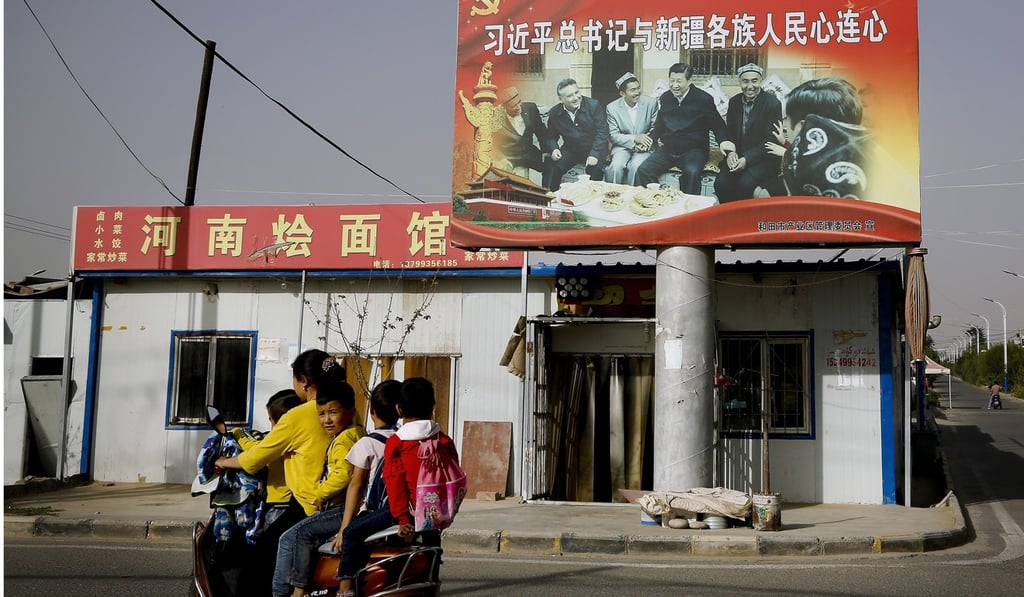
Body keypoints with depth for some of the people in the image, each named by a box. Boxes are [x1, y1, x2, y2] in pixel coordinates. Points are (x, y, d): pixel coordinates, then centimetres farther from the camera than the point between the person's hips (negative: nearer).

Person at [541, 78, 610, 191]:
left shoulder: (594, 105, -11)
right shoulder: (554, 113, -2)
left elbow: (602, 132, -13)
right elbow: (550, 136, 9)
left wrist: (594, 154, -26)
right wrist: (553, 149, -15)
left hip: (594, 149, -3)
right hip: (570, 150, 3)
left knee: (595, 168, -32)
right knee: (551, 166, -19)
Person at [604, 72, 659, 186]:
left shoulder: (651, 103, -4)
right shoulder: (612, 108, -5)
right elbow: (613, 135, -5)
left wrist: (646, 144, -16)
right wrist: (634, 138, -20)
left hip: (644, 147, 0)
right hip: (622, 146, 0)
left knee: (635, 166, -30)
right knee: (616, 166, -29)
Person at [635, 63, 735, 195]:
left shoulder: (703, 99, -2)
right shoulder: (664, 98, 10)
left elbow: (717, 124, 3)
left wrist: (723, 140, -17)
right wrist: (650, 139, 2)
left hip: (693, 150, -4)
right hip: (667, 149, 4)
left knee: (691, 172, -35)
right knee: (643, 171, -18)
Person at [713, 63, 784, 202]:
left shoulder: (773, 104, -9)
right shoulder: (734, 101, 8)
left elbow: (770, 140, -12)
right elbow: (729, 132, 12)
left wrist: (747, 159, -23)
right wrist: (731, 152, -10)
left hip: (763, 158, -4)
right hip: (737, 156, 4)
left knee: (745, 183, -31)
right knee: (721, 183, -22)